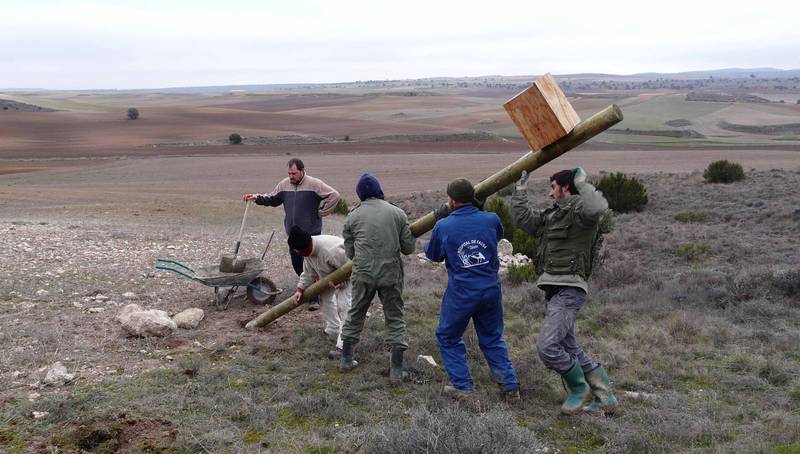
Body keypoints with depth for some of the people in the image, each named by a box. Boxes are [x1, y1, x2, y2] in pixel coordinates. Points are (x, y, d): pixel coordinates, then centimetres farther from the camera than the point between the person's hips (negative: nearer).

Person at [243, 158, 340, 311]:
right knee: (297, 264, 15)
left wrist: (321, 212, -11)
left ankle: (314, 299, -3)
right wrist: (257, 198, 3)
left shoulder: (314, 184, -12)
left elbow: (334, 195, -13)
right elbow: (272, 199, 18)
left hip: (311, 233, -6)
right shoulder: (284, 184, 4)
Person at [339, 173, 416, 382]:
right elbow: (409, 248, 2)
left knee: (355, 314, 19)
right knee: (395, 318, 9)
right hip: (391, 274, -1)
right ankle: (396, 369, 7)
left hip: (363, 273, 1)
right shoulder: (398, 213, 0)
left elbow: (349, 252, 6)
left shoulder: (352, 217, 1)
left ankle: (346, 358, 29)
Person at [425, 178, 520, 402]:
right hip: (491, 289, 3)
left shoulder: (443, 226, -8)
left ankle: (462, 385, 15)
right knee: (493, 338, 19)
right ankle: (510, 386, 16)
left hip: (460, 293, -3)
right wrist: (480, 209, 24)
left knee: (448, 337, 17)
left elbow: (433, 255, 11)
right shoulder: (491, 220, -4)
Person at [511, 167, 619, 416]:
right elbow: (522, 218, 25)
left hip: (569, 290, -10)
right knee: (569, 348, 13)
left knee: (547, 346, -16)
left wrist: (582, 183, -15)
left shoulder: (579, 209, -7)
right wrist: (521, 187, 24)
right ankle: (605, 397, 19)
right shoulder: (551, 216, 21)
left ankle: (578, 387, 7)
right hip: (553, 290, 10)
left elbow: (597, 208, -30)